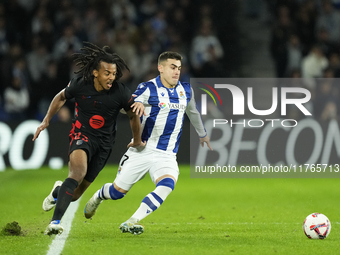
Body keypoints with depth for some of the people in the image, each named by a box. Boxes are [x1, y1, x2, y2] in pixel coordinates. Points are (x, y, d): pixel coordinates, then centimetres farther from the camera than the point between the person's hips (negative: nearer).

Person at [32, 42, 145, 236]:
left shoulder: (121, 93, -14)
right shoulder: (79, 85, -12)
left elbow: (133, 114, 5)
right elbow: (62, 97, 11)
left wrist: (137, 141, 17)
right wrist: (46, 121, 11)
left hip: (104, 144, 2)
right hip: (82, 135, -2)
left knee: (75, 194, 5)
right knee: (79, 171, -34)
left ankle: (59, 191, 44)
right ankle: (55, 222, -36)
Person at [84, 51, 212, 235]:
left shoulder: (186, 90, 9)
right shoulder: (148, 89, -8)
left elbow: (193, 112, 29)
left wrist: (202, 134, 44)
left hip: (167, 156, 3)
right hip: (142, 150, -3)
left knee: (167, 184, -28)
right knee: (118, 191, 3)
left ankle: (131, 223, -27)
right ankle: (97, 197, 40)